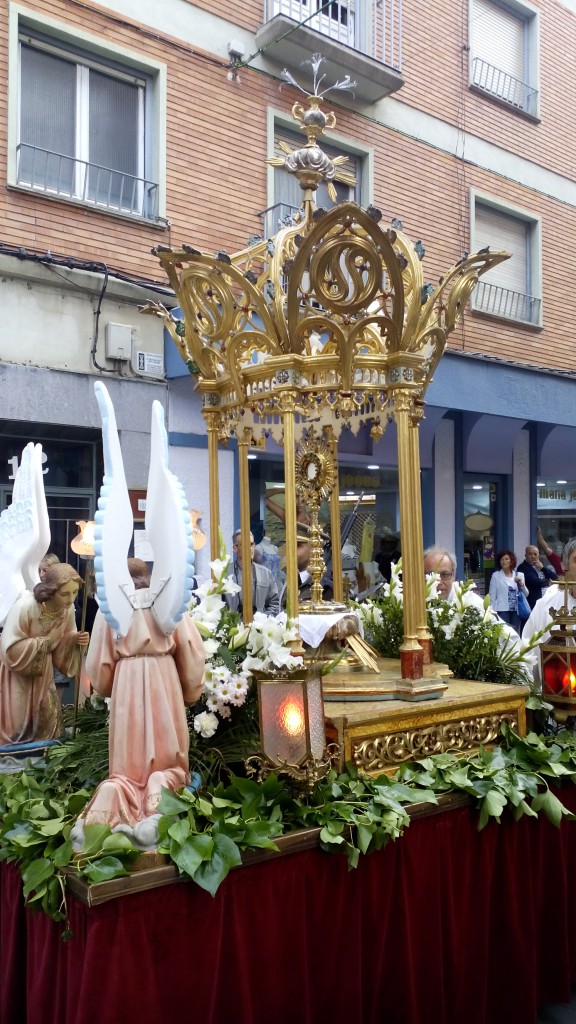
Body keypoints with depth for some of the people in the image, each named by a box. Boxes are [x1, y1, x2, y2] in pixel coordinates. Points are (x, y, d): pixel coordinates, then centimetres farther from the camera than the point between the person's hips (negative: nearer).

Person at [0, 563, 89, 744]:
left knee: (48, 722, 9)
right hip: (16, 671, -5)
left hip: (41, 672, 5)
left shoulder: (68, 608, -13)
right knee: (16, 722, 2)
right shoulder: (25, 606, -31)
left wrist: (76, 641, -20)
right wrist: (46, 641, -27)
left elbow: (64, 641, 1)